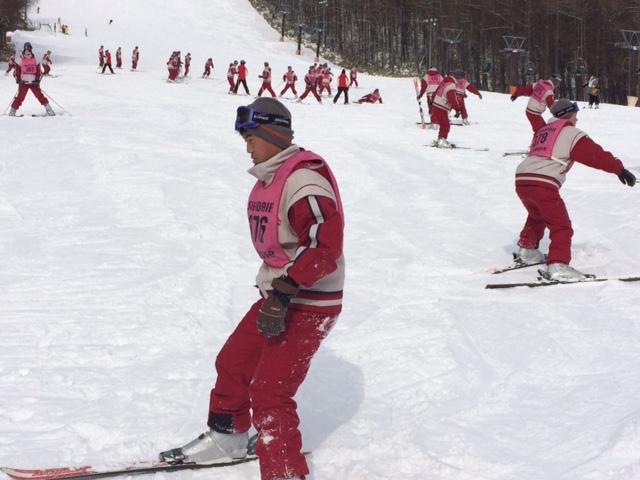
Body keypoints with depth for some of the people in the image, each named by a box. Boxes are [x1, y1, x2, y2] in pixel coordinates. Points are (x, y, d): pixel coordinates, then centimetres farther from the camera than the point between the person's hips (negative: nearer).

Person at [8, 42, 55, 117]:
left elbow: (39, 71, 8)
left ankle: (49, 110, 1)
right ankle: (13, 111, 4)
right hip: (24, 83, -2)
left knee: (40, 95, -3)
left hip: (33, 82, 2)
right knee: (20, 97, -7)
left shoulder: (35, 60, 6)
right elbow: (17, 72, -1)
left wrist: (37, 80, -4)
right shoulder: (20, 60, -2)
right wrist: (19, 81, -12)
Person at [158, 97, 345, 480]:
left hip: (309, 305, -10)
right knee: (233, 362, 19)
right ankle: (226, 437, 40)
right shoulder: (272, 178, 11)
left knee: (269, 393, -12)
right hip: (278, 296, 10)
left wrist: (283, 292, -31)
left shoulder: (304, 178, -22)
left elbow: (325, 245, -31)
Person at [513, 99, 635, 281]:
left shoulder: (542, 131, 26)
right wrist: (619, 169, 1)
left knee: (536, 217, 33)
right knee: (561, 226, -6)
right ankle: (557, 267, -18)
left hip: (521, 180, 8)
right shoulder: (571, 134, 3)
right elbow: (596, 154, -2)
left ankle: (527, 252, 43)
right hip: (543, 184, -8)